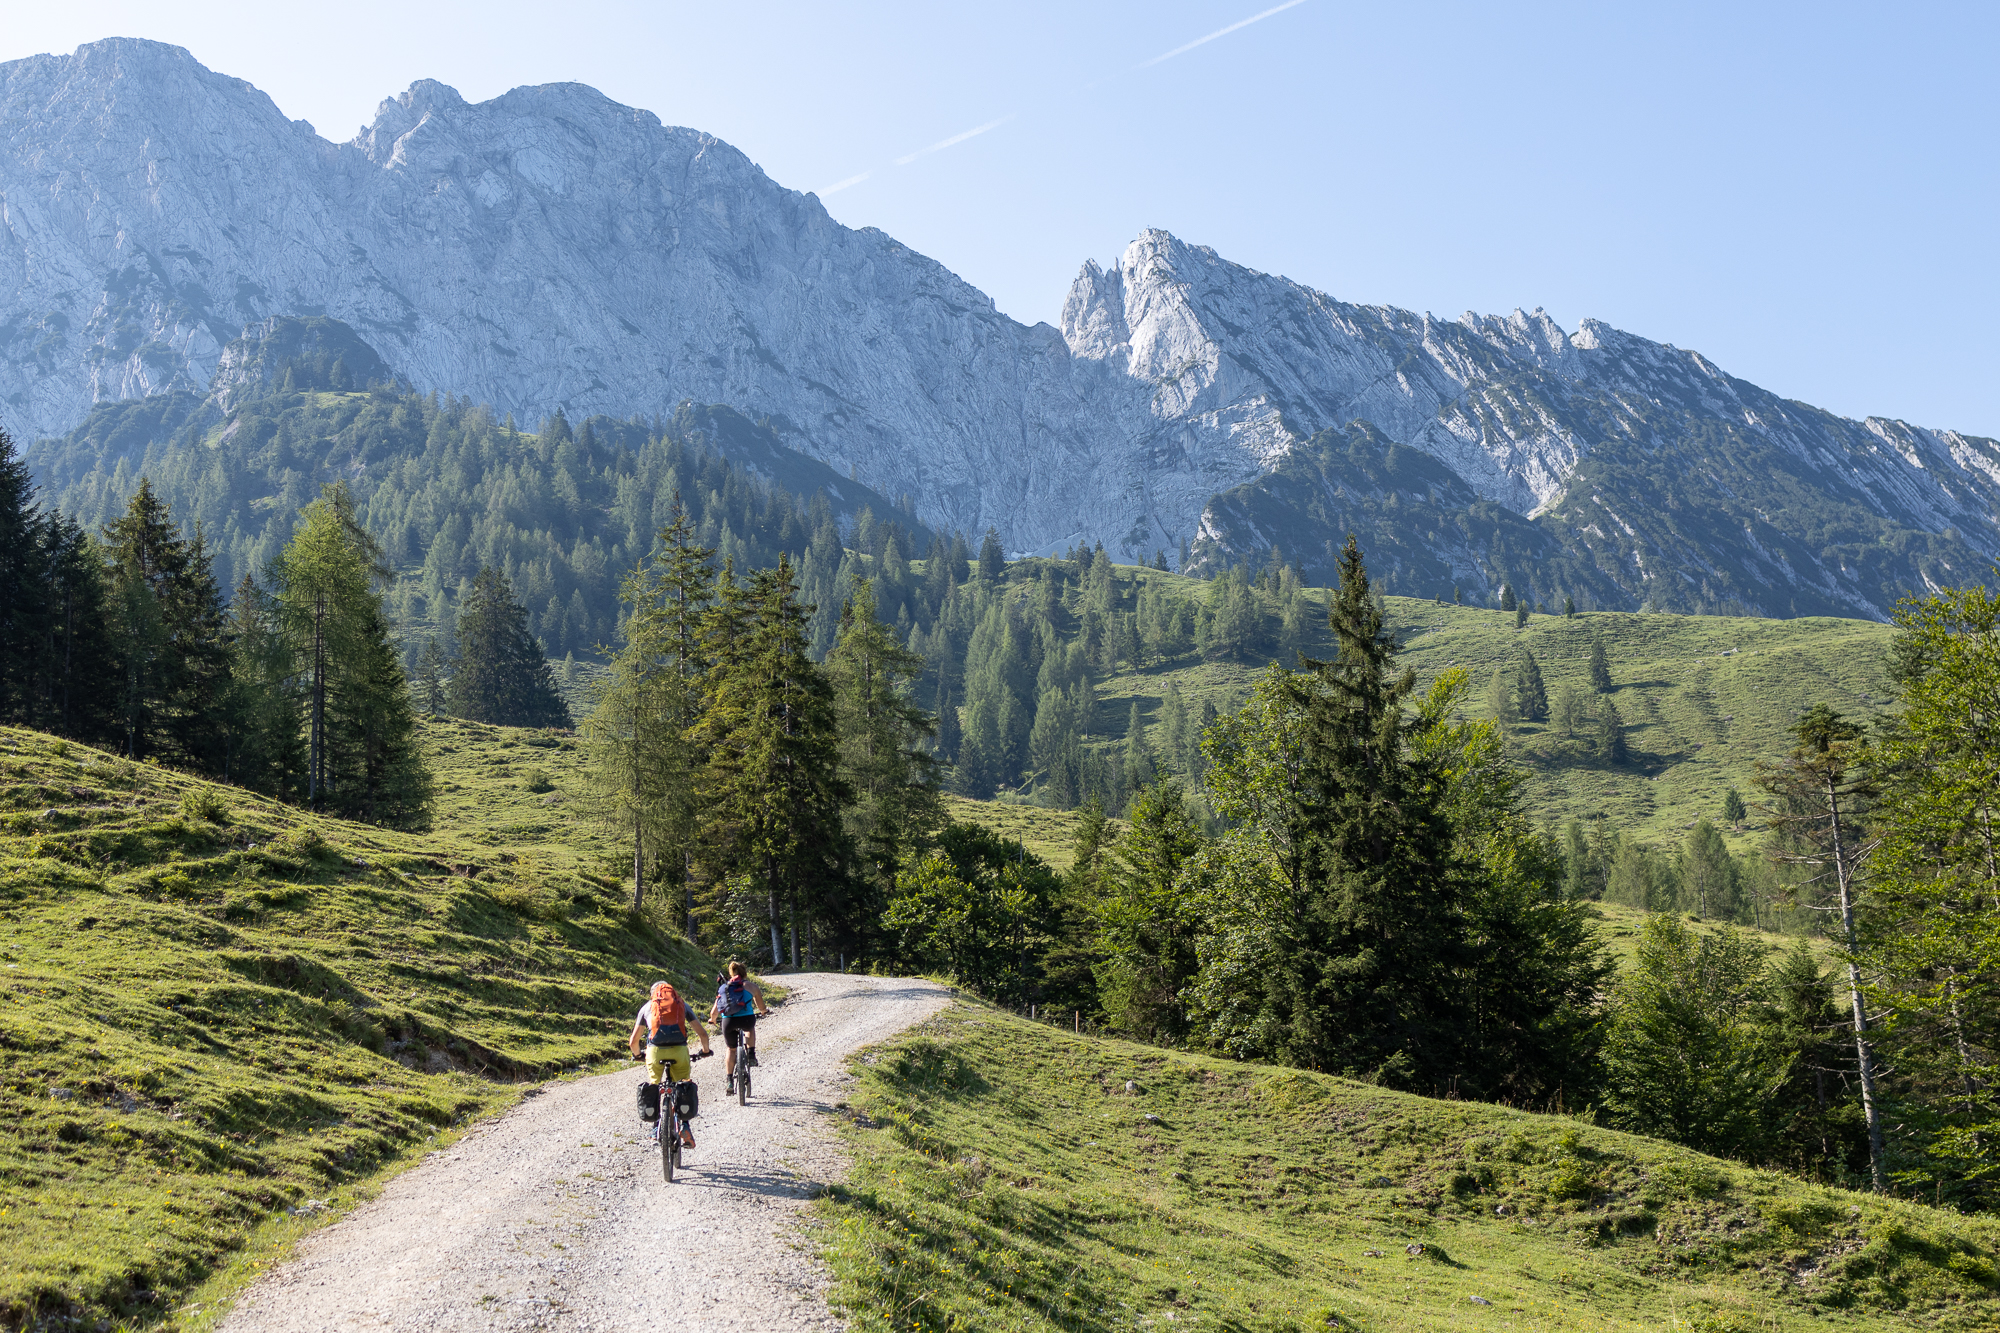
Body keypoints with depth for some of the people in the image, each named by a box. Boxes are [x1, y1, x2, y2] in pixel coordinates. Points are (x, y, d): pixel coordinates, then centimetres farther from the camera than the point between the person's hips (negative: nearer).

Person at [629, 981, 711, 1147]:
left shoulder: (647, 1006, 22)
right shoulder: (682, 1004, 21)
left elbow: (634, 1040, 23)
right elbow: (703, 1034, 18)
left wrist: (636, 1055, 43)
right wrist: (705, 1050, 37)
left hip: (655, 1052, 0)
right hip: (679, 1051, 0)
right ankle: (684, 1123, -4)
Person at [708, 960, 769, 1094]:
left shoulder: (723, 988, 21)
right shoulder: (751, 986, 15)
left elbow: (714, 1012, 18)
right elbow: (761, 1007, 27)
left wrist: (712, 1020, 41)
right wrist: (763, 1011, 50)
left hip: (728, 1022, 2)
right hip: (746, 1019, -2)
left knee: (731, 1049, 25)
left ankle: (729, 1082, 20)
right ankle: (751, 1055, 20)